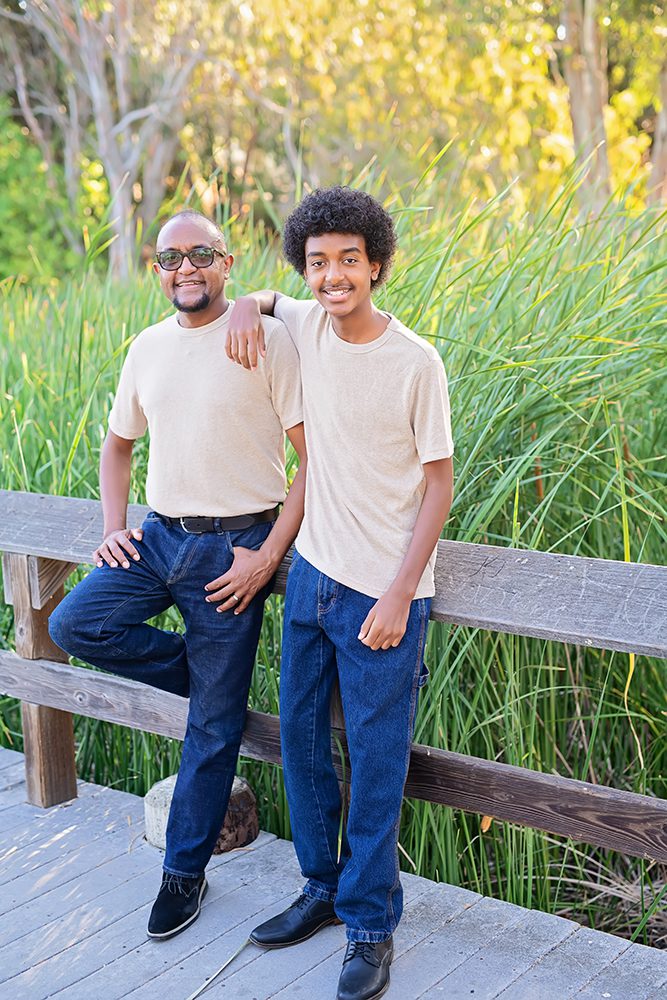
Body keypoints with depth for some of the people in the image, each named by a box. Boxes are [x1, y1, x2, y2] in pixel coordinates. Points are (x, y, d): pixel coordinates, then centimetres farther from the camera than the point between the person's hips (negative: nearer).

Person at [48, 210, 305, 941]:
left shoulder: (267, 339, -9)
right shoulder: (148, 347, 9)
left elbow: (316, 456, -11)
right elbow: (117, 443, 21)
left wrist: (269, 555, -15)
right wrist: (113, 527, 6)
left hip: (234, 545, -5)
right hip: (160, 535, 6)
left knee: (213, 723, 3)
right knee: (73, 623, -15)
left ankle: (185, 871, 22)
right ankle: (205, 673, 9)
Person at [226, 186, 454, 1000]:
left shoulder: (415, 362, -14)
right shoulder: (305, 324, 1)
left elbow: (438, 483, -10)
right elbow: (261, 298, 25)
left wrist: (399, 596, -14)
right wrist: (246, 307, -1)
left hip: (380, 593, -6)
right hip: (312, 573, 6)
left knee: (375, 761, 3)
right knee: (299, 735, 15)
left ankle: (371, 925, 21)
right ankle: (323, 888, 35)